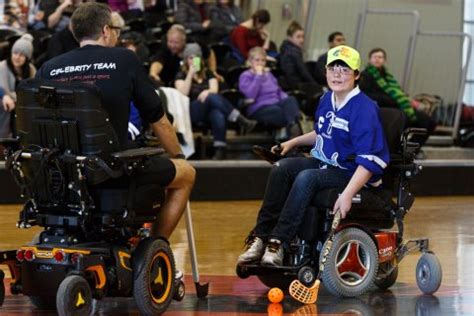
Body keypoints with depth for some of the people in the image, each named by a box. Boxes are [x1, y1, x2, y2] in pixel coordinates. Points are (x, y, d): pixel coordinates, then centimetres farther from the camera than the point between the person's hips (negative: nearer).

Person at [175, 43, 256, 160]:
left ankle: (220, 149, -55)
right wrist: (190, 74, -9)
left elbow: (214, 90, 4)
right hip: (192, 113, -2)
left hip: (209, 111, 2)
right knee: (213, 97, -35)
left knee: (218, 114, -39)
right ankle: (242, 122, -44)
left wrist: (207, 92, -19)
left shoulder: (208, 74, 23)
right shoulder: (181, 76, 15)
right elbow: (183, 93, -5)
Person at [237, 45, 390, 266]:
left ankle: (278, 242, -31)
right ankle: (260, 236, -21)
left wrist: (347, 194, -32)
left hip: (353, 174, -8)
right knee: (282, 168, -17)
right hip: (323, 163, 8)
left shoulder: (364, 109, -17)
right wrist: (293, 142, 21)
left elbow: (369, 161, -23)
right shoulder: (327, 100, 8)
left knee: (306, 178, -32)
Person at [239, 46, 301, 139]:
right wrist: (258, 75, -9)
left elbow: (279, 92, 27)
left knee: (290, 99, -32)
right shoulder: (245, 76, 5)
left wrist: (286, 99, 4)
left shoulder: (268, 74, 25)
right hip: (259, 110, -5)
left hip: (276, 104, 5)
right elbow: (250, 95, -13)